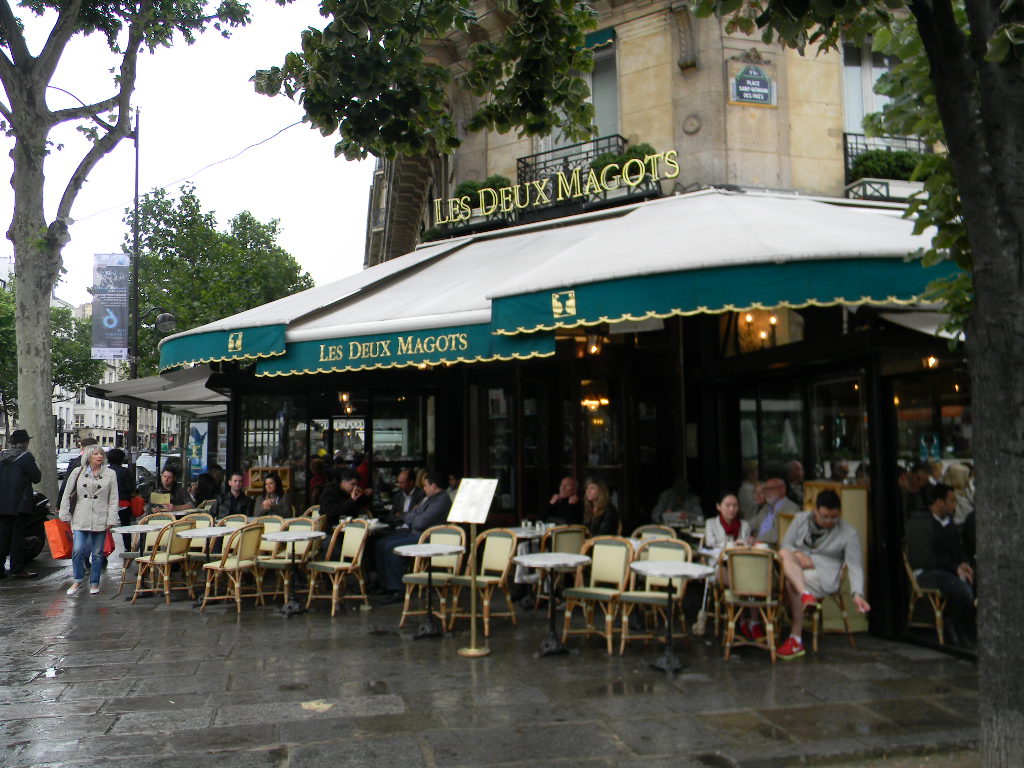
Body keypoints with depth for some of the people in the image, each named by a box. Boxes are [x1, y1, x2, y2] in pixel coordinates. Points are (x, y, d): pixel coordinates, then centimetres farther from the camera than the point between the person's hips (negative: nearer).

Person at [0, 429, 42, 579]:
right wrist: (35, 465, 5)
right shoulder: (26, 457, -12)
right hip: (19, 504, -6)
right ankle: (17, 569, 2)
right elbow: (36, 477, -9)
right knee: (17, 536, -1)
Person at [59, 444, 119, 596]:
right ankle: (78, 580, 13)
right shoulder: (78, 472, 6)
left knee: (97, 553, 5)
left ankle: (94, 583, 18)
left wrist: (111, 520, -4)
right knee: (78, 550, -7)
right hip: (81, 519, 0)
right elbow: (67, 495, 11)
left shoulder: (110, 474, 4)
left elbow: (113, 499, 2)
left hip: (100, 520, 0)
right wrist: (66, 515, 5)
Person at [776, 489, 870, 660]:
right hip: (796, 568, 4)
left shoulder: (849, 533, 0)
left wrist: (857, 594, -20)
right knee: (784, 554, -31)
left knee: (790, 580, -34)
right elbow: (785, 545, 11)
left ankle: (796, 640, -26)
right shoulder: (801, 519, 9)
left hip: (823, 577, -3)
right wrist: (798, 554, -13)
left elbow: (855, 566, -4)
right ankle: (805, 595, -48)